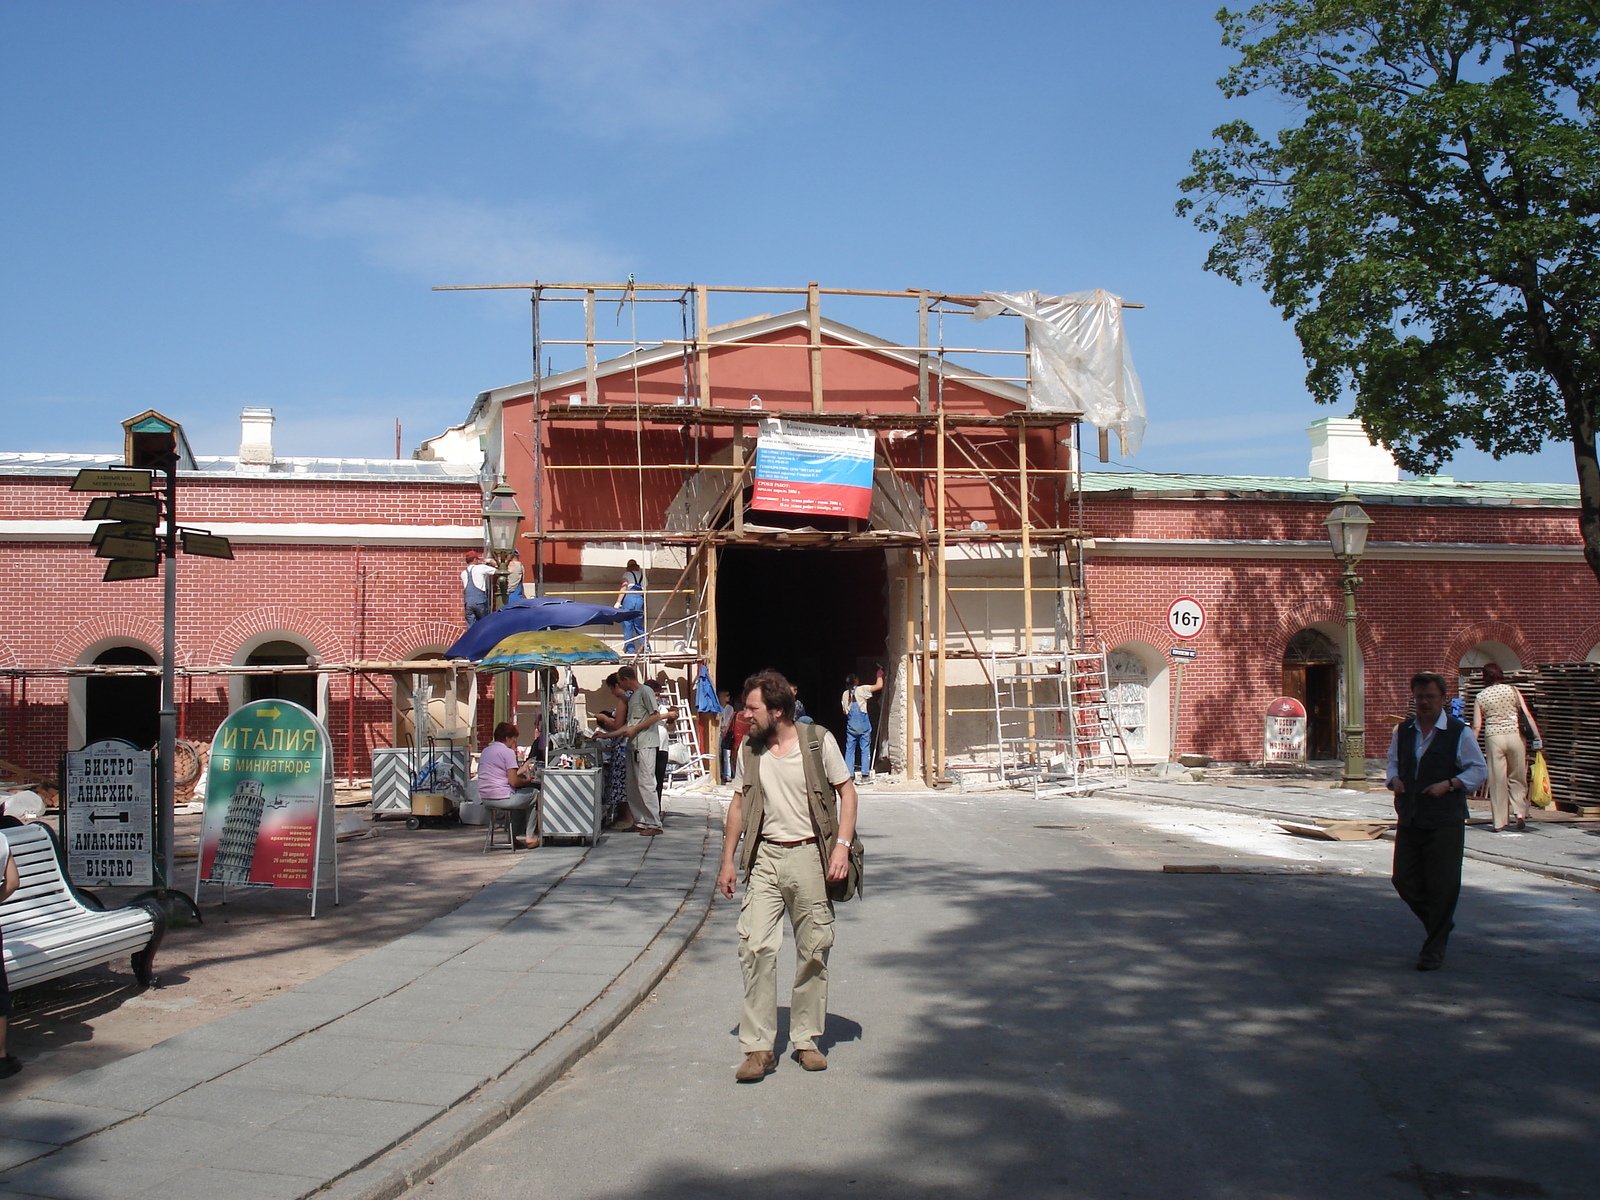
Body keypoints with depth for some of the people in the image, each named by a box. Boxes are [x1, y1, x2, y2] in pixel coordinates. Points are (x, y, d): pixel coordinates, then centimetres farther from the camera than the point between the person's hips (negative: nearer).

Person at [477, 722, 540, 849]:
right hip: (502, 798, -9)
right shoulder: (508, 752, -10)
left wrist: (519, 771, 30)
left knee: (520, 796, 31)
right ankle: (529, 837, 12)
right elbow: (513, 781, -16)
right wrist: (527, 780, 2)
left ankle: (518, 836, 30)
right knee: (535, 795, 8)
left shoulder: (485, 751, 16)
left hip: (485, 798, 9)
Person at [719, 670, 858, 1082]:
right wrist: (728, 860, 11)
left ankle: (806, 1039, 20)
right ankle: (758, 1047, -2)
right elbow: (739, 804, 15)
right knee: (756, 947, -8)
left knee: (813, 951, 5)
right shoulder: (749, 750, 6)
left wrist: (842, 845, -11)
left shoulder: (819, 741, -4)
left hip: (810, 855, -2)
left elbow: (846, 792, 0)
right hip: (765, 858, 2)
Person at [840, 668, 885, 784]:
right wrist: (879, 675, 10)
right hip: (863, 725, -4)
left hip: (851, 726, 4)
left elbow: (844, 711, 14)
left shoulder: (845, 694, 7)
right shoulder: (861, 690, -6)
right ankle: (865, 776, -2)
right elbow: (879, 686, -7)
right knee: (865, 749, 1)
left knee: (849, 750, 6)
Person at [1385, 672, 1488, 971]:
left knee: (1441, 887, -1)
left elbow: (1478, 770, -3)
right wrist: (1395, 779, -1)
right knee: (1404, 880, 6)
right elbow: (1393, 761, 21)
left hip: (1445, 822, -5)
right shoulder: (1403, 730, 10)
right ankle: (1439, 922, 34)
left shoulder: (1459, 733, -5)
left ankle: (1433, 951, 13)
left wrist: (1449, 784, -17)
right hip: (1409, 820, 5)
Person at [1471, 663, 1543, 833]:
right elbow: (1527, 714, -3)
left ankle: (1499, 822, 6)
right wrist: (1537, 736, -2)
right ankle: (1519, 812, -2)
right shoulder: (1512, 690, 4)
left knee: (1497, 780, 4)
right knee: (1517, 778, 14)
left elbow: (1477, 726, 2)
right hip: (1514, 735, 0)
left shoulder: (1480, 697, 5)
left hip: (1493, 738, 0)